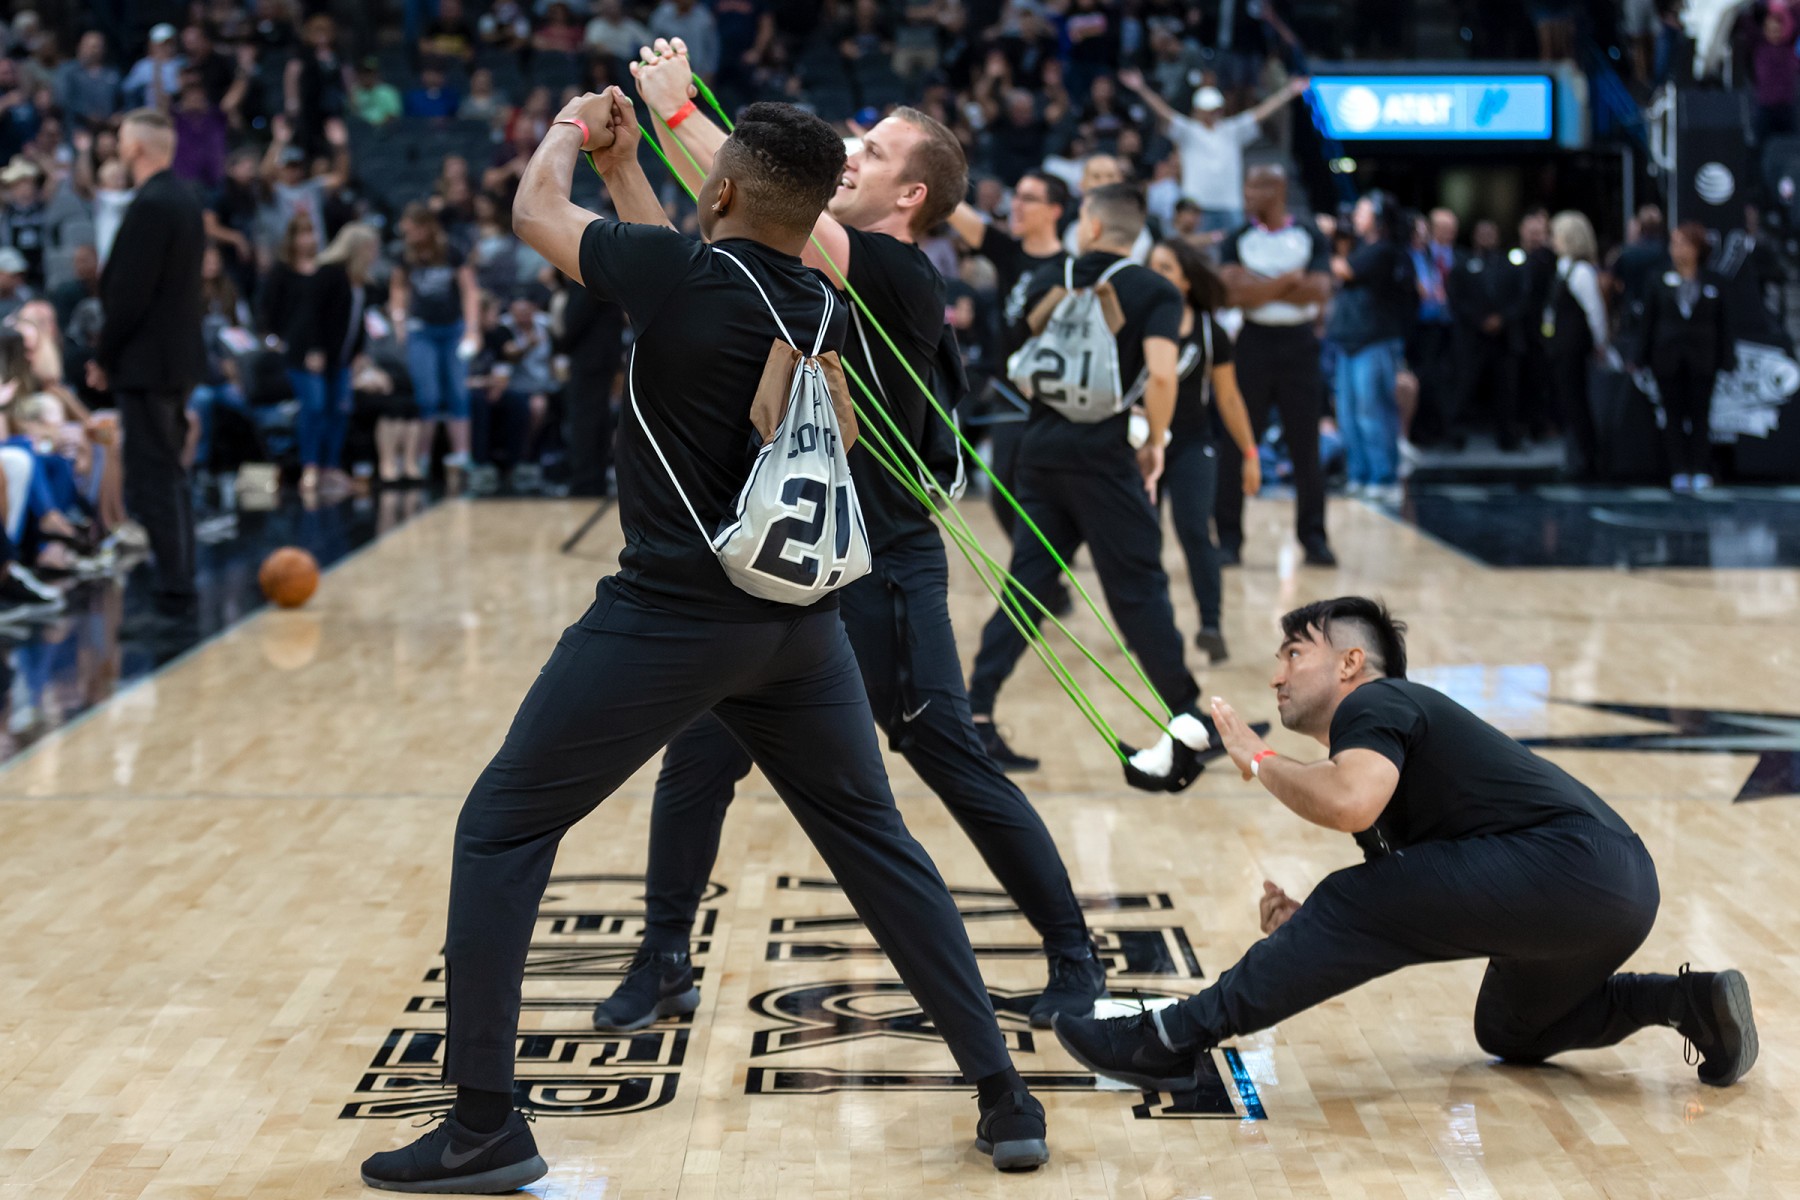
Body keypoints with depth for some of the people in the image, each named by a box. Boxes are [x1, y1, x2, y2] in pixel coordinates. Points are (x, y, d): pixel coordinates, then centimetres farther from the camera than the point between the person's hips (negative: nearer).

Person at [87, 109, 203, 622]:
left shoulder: (150, 207, -18)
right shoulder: (185, 200, 12)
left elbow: (130, 295, -20)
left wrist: (105, 359, -8)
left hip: (146, 365, -10)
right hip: (178, 358, 10)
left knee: (152, 483, -6)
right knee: (168, 478, 16)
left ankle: (175, 593, -6)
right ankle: (180, 585, 21)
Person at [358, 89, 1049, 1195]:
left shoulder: (684, 272, -12)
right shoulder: (827, 312, 5)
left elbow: (537, 212, 6)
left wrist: (570, 129, 25)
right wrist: (622, 163, 32)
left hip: (669, 617, -5)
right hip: (800, 623, 6)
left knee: (503, 830, 7)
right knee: (876, 843, 17)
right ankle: (1006, 1097, 17)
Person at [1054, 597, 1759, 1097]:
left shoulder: (1373, 705, -1)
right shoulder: (1389, 737, 26)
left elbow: (1348, 802, -26)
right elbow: (1391, 929, 25)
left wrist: (1257, 760, -6)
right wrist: (1307, 934, 7)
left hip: (1566, 858, -10)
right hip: (1618, 892, 10)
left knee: (1352, 906, -11)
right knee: (1510, 1033, 31)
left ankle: (1173, 1041, -10)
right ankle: (1690, 1001, 17)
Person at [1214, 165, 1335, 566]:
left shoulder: (1312, 239, 4)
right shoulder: (1236, 240, 4)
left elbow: (1319, 290, -10)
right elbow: (1234, 293, -11)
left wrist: (1259, 286, -11)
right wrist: (1289, 281, -12)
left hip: (1299, 345, 0)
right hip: (1252, 343, 0)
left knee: (1306, 446, 3)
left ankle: (1314, 538, 11)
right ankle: (1228, 539, 6)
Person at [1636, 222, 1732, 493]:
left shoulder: (1714, 282, 3)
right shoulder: (1660, 282, 3)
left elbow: (1723, 323, 5)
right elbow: (1649, 321, 5)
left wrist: (1724, 359, 0)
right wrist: (1644, 357, 1)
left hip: (1702, 360, 0)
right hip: (1668, 358, 1)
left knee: (1700, 414, 1)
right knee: (1673, 415, 2)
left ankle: (1701, 471, 7)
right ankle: (1679, 473, 7)